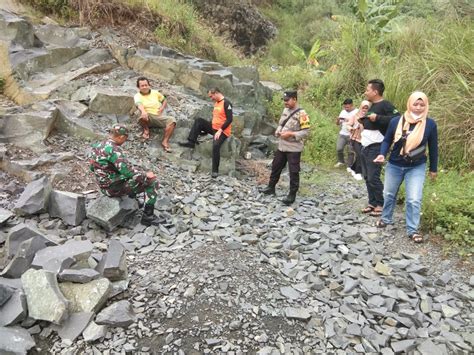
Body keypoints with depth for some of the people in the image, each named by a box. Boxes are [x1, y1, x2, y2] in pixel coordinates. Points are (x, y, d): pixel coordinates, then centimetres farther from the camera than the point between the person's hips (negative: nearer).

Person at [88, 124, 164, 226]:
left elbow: (91, 167, 16)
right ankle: (148, 216, 0)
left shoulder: (96, 146, 3)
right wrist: (146, 175, -14)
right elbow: (128, 171, -29)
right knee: (152, 181, -5)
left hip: (104, 187, 9)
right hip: (116, 188, -9)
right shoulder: (113, 149, -25)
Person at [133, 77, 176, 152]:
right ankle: (146, 129, -8)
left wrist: (162, 108, 4)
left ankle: (165, 141, -28)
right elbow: (139, 104, -23)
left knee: (172, 120, -26)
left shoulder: (155, 92, 14)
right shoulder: (137, 96, 0)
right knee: (139, 113, -37)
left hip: (159, 117, 3)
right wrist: (143, 111, -47)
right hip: (147, 118, -3)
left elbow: (164, 100, 27)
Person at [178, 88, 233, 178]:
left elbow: (229, 119, -22)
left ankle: (215, 170, -24)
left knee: (216, 145, -32)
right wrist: (206, 128, 13)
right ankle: (191, 142, -6)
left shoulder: (226, 103, -15)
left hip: (223, 131, -9)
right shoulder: (216, 103, 13)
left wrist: (220, 130, -24)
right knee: (198, 121, -4)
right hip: (214, 128, 9)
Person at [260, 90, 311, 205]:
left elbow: (306, 132, -17)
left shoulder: (301, 114, -15)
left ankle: (292, 195, 9)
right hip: (282, 146, 8)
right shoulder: (285, 110, 9)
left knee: (293, 172, 0)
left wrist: (290, 134, -22)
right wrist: (278, 132, -1)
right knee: (276, 167, 16)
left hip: (294, 148, -8)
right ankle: (271, 188, 31)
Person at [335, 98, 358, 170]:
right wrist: (338, 119, -7)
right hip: (342, 134, 4)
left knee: (350, 151, -1)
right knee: (339, 149, -5)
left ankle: (349, 166, 9)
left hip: (352, 135, -4)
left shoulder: (357, 112, -3)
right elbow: (337, 123, 15)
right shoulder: (343, 112, 12)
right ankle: (341, 161, 19)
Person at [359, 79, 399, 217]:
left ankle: (381, 205, 6)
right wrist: (362, 120, 12)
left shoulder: (385, 105, -11)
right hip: (365, 147, 9)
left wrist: (377, 118, -25)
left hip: (376, 147, -9)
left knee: (373, 177, -7)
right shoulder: (372, 106, 18)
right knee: (367, 177, 12)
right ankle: (372, 203, 21)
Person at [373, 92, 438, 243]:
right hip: (394, 165, 2)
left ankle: (412, 230, 9)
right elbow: (387, 140, 3)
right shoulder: (396, 121, -8)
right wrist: (382, 154, -16)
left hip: (417, 168, -2)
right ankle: (386, 219, 39)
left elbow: (433, 148, 0)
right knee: (389, 194, 17)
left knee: (414, 200, -6)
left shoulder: (430, 124, -9)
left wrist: (433, 169, 6)